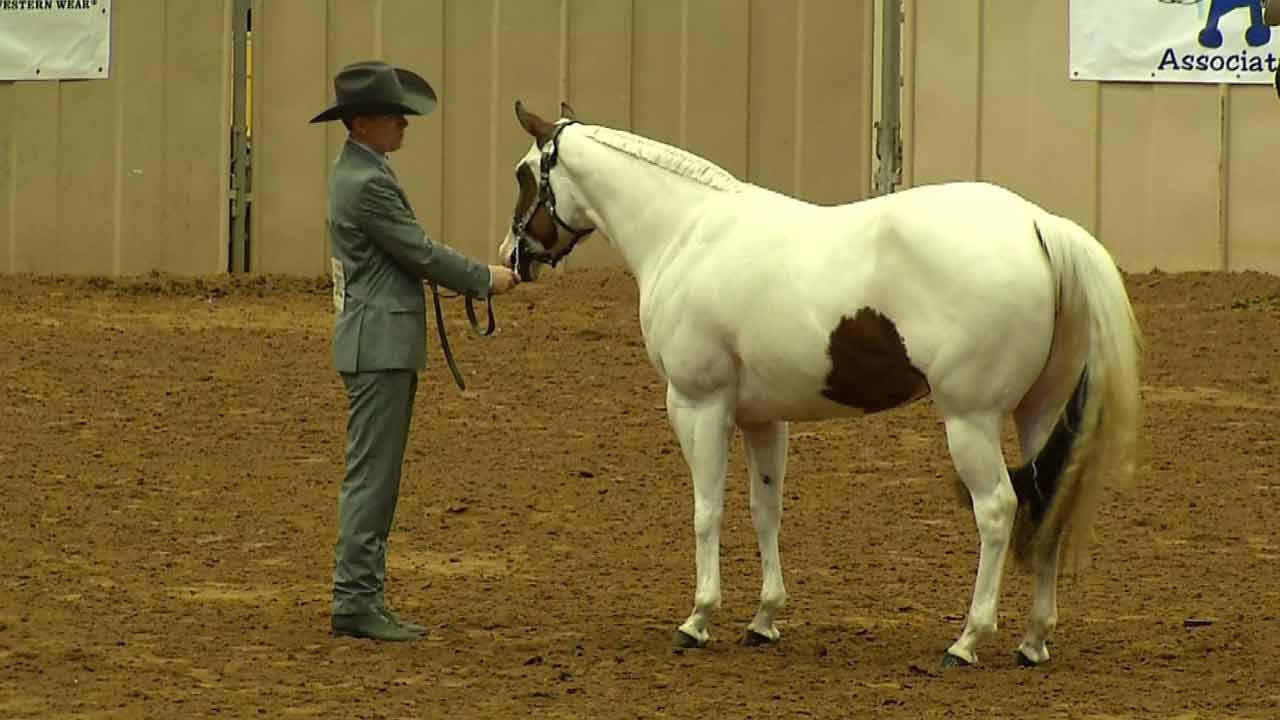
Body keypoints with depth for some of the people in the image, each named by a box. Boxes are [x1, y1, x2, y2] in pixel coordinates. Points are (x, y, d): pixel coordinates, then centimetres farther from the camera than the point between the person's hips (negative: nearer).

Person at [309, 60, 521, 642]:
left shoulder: (359, 171, 15)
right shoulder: (367, 183, -18)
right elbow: (421, 253, -14)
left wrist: (466, 280, 16)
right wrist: (485, 279, -2)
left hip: (384, 343, 11)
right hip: (379, 342, -11)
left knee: (375, 478, 12)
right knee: (370, 475, -8)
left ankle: (362, 599, 15)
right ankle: (355, 601, -7)